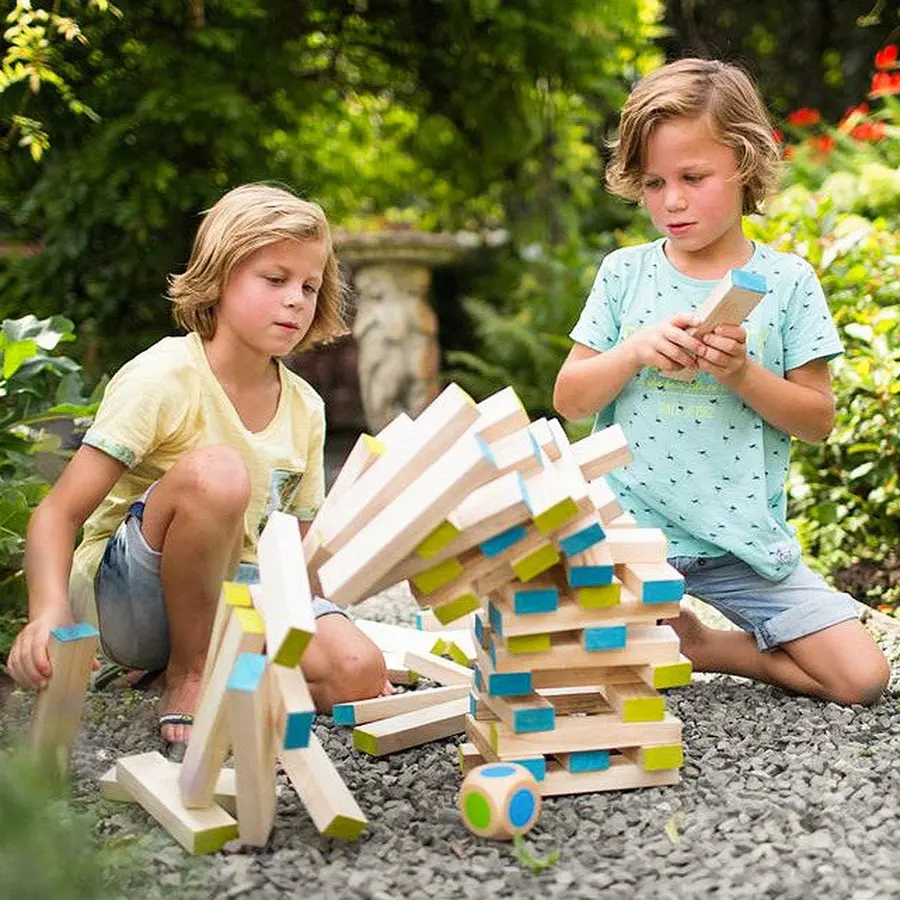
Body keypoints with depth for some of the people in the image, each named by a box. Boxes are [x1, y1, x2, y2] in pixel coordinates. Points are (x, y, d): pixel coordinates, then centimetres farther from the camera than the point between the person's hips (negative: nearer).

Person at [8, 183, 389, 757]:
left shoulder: (305, 408, 3)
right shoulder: (163, 379, -16)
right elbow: (58, 514, -20)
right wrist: (49, 613, -38)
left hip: (235, 587, 5)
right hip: (125, 596, -5)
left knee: (357, 673, -22)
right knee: (215, 471, -34)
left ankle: (203, 654, 4)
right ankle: (188, 674, -15)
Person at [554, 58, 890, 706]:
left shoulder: (787, 281, -2)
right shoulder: (623, 274, 1)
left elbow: (818, 420, -1)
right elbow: (568, 400, 1)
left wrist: (743, 373, -19)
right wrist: (635, 351, -16)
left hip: (744, 537, 1)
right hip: (630, 529, 0)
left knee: (863, 677, -6)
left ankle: (699, 645, 13)